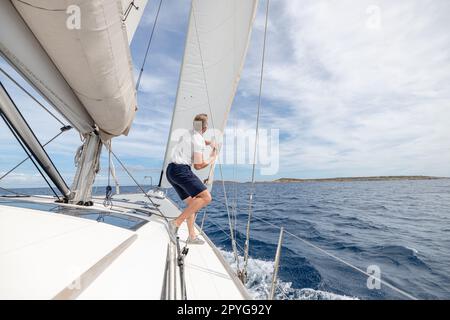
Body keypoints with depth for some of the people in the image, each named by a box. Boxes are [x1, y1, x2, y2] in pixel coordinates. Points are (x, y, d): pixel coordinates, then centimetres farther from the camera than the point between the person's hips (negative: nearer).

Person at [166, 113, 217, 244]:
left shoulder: (188, 134, 19)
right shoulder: (199, 140, -8)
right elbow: (198, 165, -10)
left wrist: (210, 143, 25)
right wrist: (212, 158, 6)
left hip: (171, 170, 10)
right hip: (181, 170, -10)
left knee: (191, 202, 13)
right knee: (206, 197, -17)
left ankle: (192, 236, 13)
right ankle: (176, 223, -18)